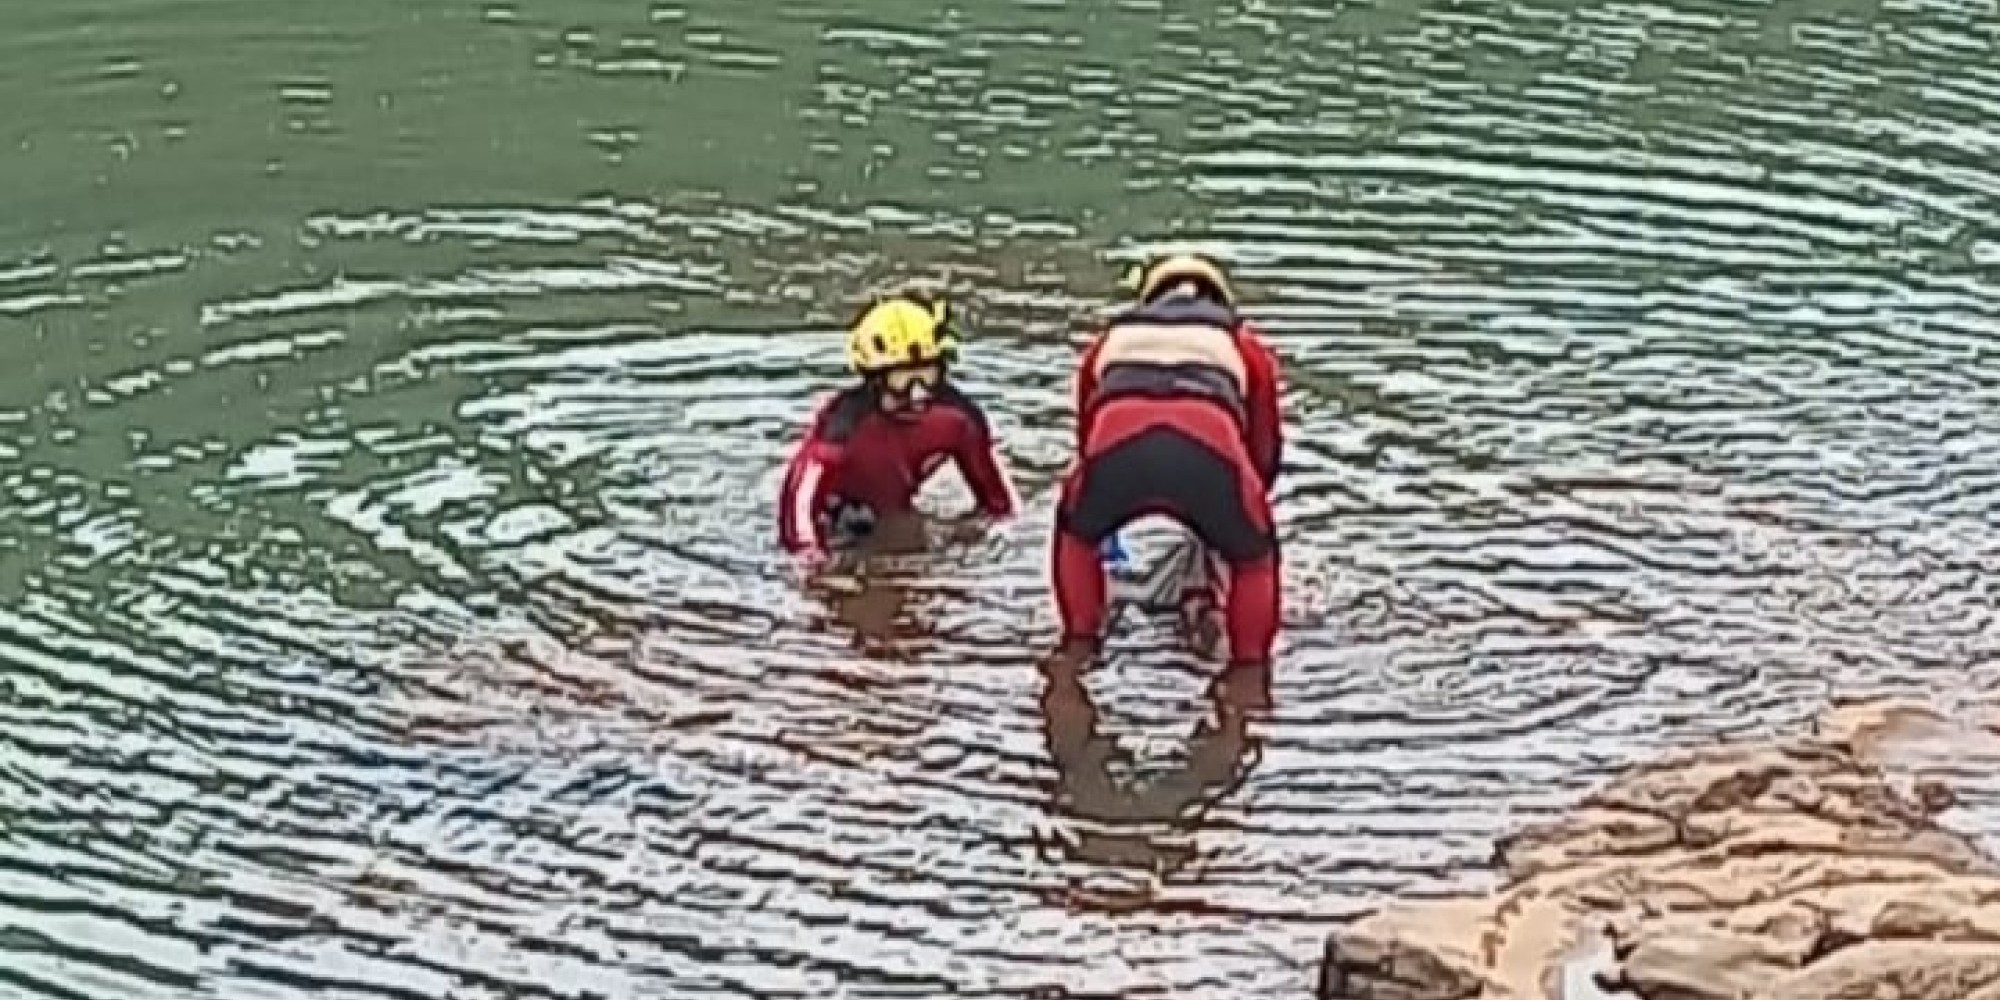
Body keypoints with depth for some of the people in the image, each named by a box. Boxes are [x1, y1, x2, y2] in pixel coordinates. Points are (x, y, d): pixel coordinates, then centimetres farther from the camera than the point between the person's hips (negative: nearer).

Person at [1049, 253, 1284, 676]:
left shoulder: (1113, 336, 42)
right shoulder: (1243, 342, 40)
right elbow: (1265, 447, 47)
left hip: (1116, 442, 1)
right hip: (1211, 447, -1)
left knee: (1076, 532, 35)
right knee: (1253, 555, 29)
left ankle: (1077, 652, 28)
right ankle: (1249, 671, 20)